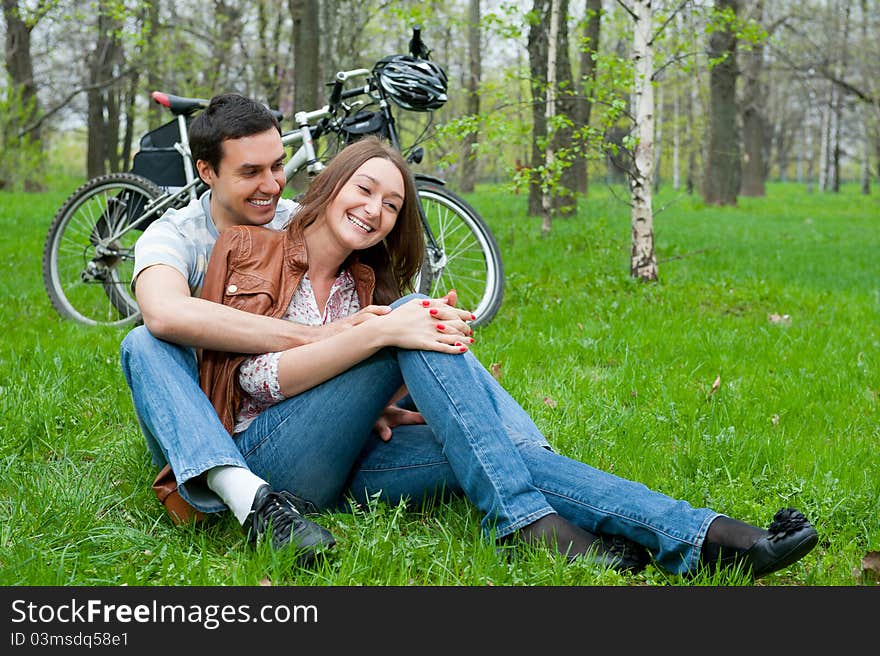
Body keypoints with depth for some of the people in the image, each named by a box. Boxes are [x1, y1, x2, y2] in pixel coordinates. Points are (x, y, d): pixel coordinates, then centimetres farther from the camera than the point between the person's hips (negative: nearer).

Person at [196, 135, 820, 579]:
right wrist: (380, 332, -24)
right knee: (413, 317, -25)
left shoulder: (363, 284, 21)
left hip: (346, 459, 6)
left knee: (505, 448, -21)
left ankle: (697, 538, -32)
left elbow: (384, 397, 13)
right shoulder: (250, 248, 1)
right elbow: (255, 377, -14)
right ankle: (526, 521, -30)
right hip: (267, 449, -6)